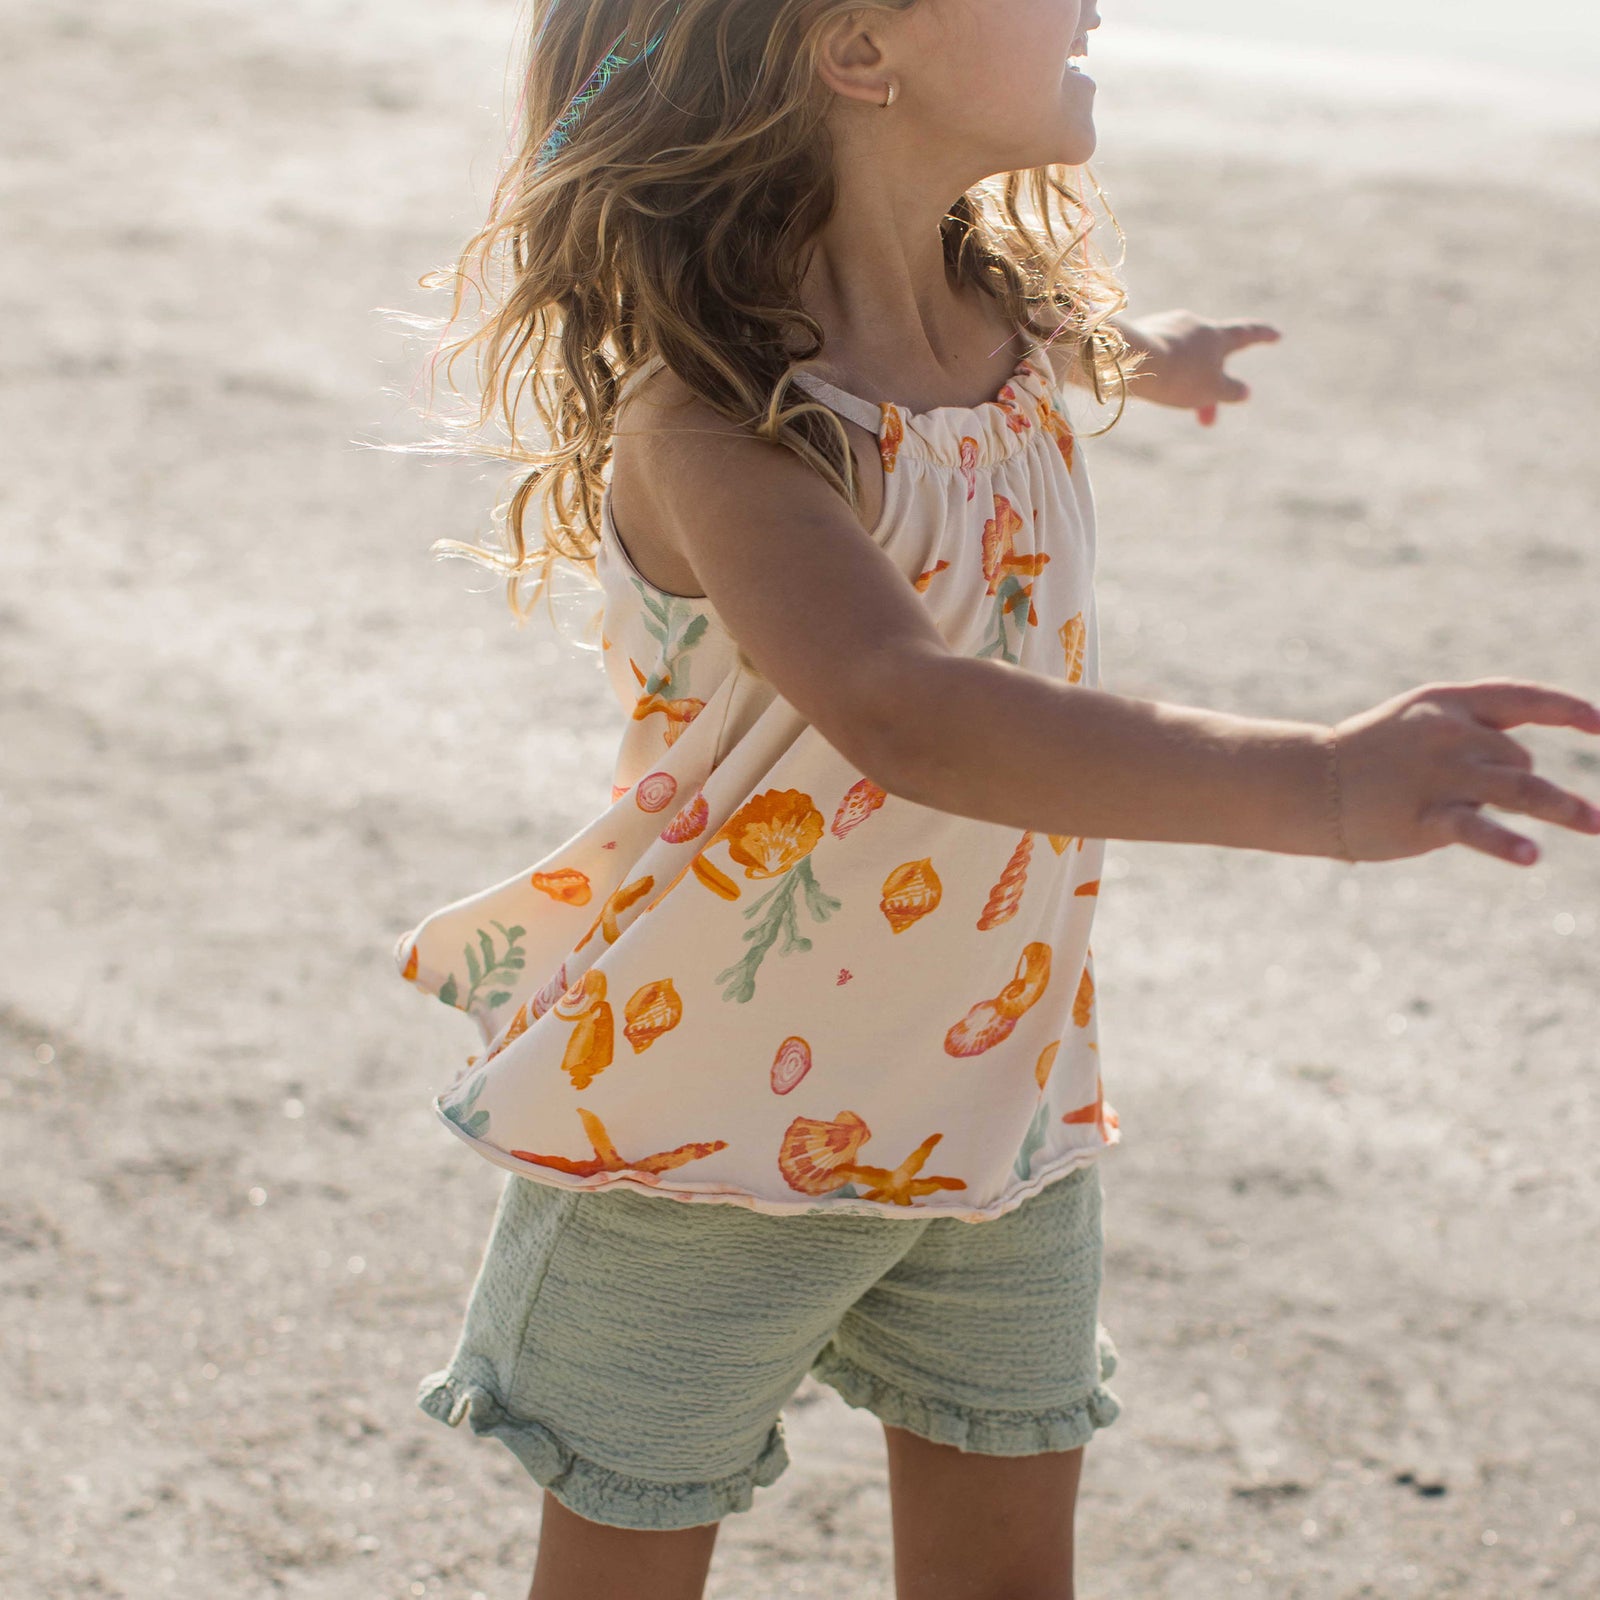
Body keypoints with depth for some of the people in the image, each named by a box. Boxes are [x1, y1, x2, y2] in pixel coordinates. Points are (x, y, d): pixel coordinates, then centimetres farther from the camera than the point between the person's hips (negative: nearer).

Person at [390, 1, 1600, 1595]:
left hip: (994, 1091, 7)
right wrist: (1313, 784, -57)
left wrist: (1136, 351, 46)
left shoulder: (1009, 318, -4)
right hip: (701, 1101, -7)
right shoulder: (712, 416, -30)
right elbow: (900, 713, -47)